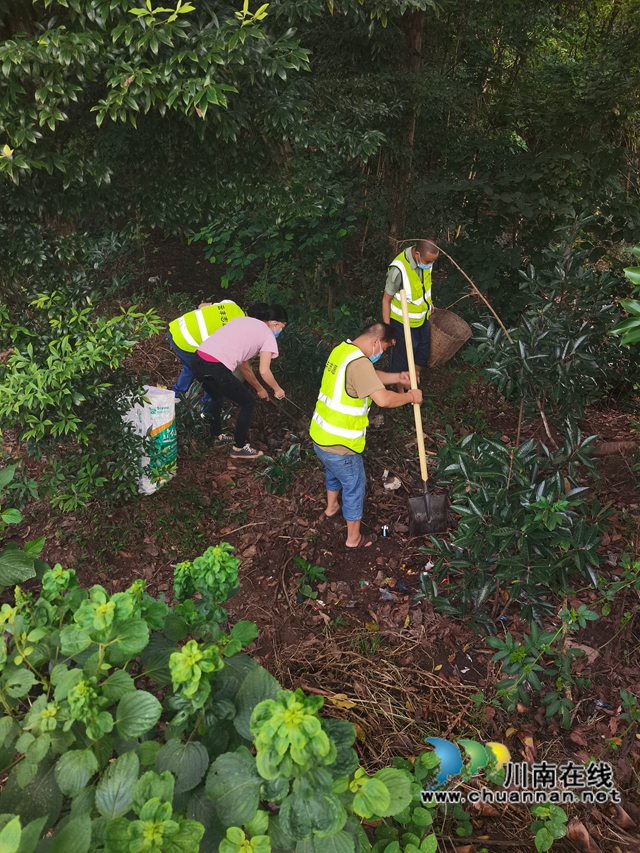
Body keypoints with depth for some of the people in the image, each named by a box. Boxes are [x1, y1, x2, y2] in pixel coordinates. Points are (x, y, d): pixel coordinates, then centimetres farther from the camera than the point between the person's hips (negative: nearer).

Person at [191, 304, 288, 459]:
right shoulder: (268, 335, 7)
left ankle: (217, 436, 52)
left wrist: (259, 388, 39)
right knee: (248, 403, 14)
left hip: (198, 361, 8)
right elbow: (264, 371, -4)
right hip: (216, 368, -8)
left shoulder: (244, 322, 29)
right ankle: (239, 448, 24)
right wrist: (277, 389, 15)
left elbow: (244, 366, 32)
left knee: (217, 398, 36)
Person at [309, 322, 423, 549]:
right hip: (339, 444, -9)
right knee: (354, 486, 12)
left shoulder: (342, 349, 5)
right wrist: (410, 396, -17)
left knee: (333, 471, 35)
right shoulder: (358, 362, -26)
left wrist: (397, 377, 7)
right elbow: (383, 399, -34)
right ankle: (354, 538, 31)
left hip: (320, 435, 9)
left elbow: (371, 377, 19)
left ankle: (331, 507, 62)